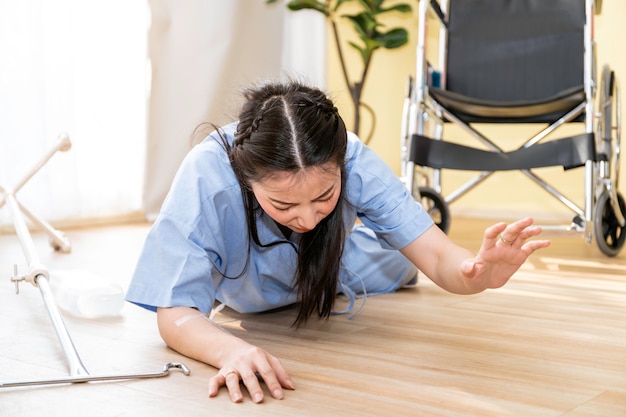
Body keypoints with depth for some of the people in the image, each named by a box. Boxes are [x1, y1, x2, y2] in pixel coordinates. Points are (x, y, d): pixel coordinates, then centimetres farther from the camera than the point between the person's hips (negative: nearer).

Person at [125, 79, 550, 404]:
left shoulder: (354, 161, -40)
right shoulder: (208, 176, -46)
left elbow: (437, 256, -40)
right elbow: (176, 315, -44)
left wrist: (478, 271, -64)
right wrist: (233, 350, -66)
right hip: (244, 286, -1)